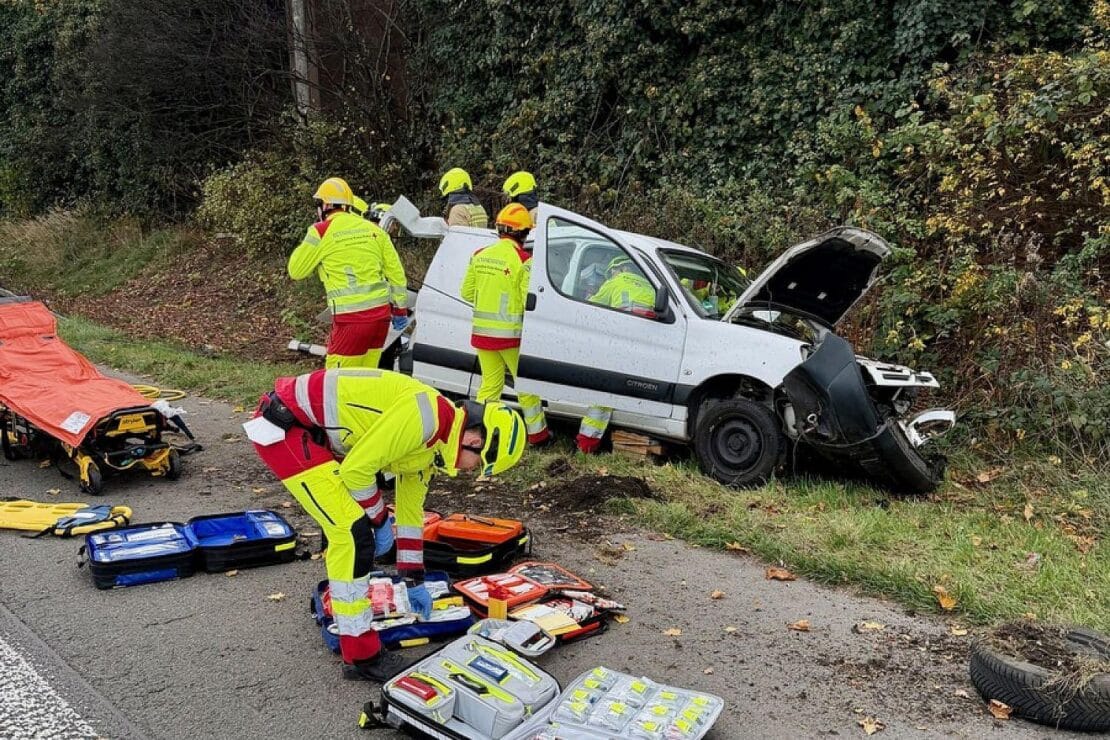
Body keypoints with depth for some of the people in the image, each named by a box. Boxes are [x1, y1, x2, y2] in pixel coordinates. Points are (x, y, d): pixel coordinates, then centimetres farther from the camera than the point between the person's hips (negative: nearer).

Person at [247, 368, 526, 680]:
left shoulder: (431, 442, 10)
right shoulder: (425, 418, -21)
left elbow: (410, 507, 21)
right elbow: (356, 470, -18)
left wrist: (413, 580, 26)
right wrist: (381, 521, -2)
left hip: (309, 427, 10)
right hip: (284, 426, -10)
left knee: (347, 525, 22)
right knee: (354, 533, -11)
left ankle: (340, 599, 43)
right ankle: (360, 656, 0)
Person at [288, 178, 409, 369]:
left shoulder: (321, 231, -3)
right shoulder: (373, 229, 11)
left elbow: (296, 271, 7)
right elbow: (396, 272, 10)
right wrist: (400, 309, 19)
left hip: (352, 318, -6)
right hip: (381, 312, 6)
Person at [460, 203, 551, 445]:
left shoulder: (479, 255, 3)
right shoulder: (523, 260, -14)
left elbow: (467, 293, 9)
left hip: (482, 332, 5)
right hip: (511, 334, -5)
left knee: (490, 383, 15)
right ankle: (537, 432, 21)